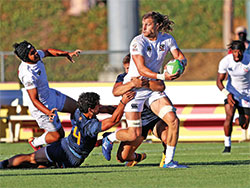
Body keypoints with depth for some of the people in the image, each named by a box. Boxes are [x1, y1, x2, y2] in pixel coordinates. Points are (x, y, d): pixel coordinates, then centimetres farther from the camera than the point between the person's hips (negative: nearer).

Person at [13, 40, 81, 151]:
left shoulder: (36, 56, -14)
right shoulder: (28, 75, -38)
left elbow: (47, 52, 11)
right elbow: (34, 100, -33)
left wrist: (67, 54, 5)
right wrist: (49, 113, -44)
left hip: (50, 93, 9)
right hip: (41, 107, -9)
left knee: (77, 108, 16)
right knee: (57, 136, 5)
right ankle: (34, 142, 33)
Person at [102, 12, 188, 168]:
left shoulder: (167, 39, 1)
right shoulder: (138, 42, -18)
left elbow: (180, 57, 0)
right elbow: (141, 69, -27)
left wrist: (180, 63, -25)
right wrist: (161, 76, -41)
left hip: (153, 88, 5)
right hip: (134, 87, -5)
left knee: (173, 120, -13)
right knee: (134, 134, -9)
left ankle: (169, 161, -2)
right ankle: (109, 139, 23)